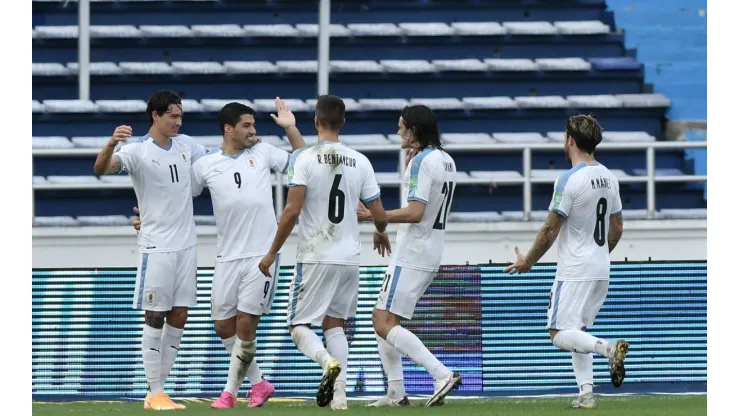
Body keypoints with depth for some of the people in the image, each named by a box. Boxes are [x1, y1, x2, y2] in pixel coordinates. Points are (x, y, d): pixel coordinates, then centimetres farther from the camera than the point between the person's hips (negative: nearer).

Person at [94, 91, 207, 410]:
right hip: (156, 247, -6)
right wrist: (111, 145, -48)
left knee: (178, 318, 7)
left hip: (186, 244, 6)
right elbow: (101, 169, -27)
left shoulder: (186, 145, 8)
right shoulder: (137, 150, -12)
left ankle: (159, 389, 14)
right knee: (155, 318, -3)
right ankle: (155, 394, 0)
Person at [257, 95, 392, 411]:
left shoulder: (304, 158, -9)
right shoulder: (360, 162, 3)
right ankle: (339, 393, 6)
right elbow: (379, 215, 5)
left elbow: (292, 211, -16)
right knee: (334, 323, 18)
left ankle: (329, 361, -25)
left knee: (299, 325, 6)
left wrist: (272, 253, -6)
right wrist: (380, 234, 29)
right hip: (349, 258, 4)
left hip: (314, 257, -4)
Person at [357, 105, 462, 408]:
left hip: (412, 256, -10)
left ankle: (442, 374, -21)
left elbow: (415, 212, -23)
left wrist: (372, 215, -19)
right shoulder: (446, 161, 14)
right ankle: (396, 392, 11)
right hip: (431, 254, 10)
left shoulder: (421, 162, -15)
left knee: (386, 324, -12)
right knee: (381, 318, 15)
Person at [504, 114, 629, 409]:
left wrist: (527, 262, -1)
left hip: (574, 272, -8)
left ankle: (608, 348, -30)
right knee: (576, 332, 17)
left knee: (560, 334, -7)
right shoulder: (609, 178, 8)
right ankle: (586, 393, 7)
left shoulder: (569, 180, -16)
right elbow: (616, 229, 15)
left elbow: (550, 231, -14)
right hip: (601, 271, 8)